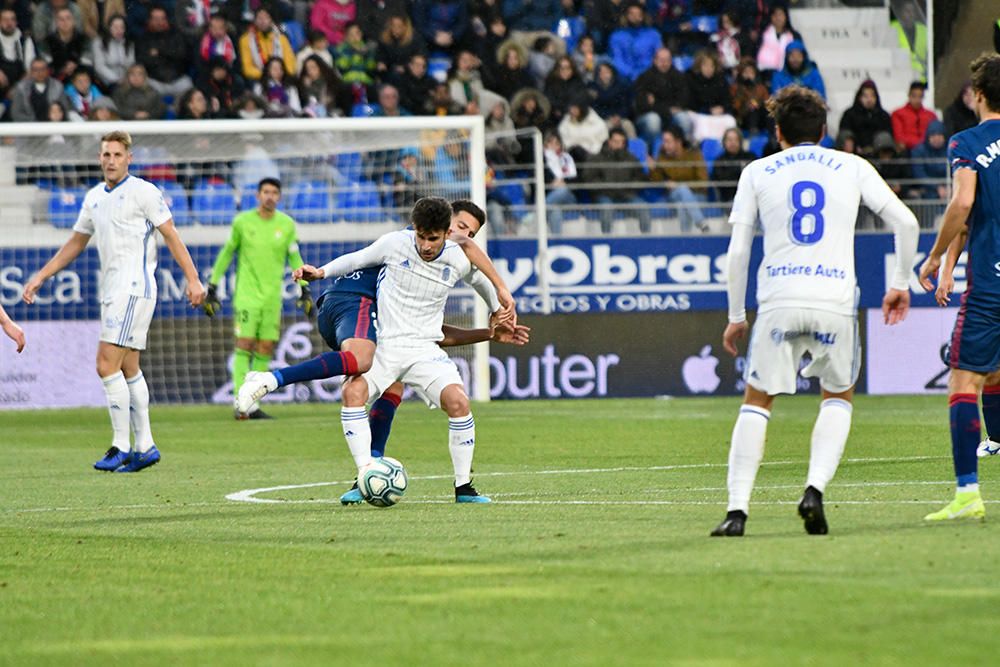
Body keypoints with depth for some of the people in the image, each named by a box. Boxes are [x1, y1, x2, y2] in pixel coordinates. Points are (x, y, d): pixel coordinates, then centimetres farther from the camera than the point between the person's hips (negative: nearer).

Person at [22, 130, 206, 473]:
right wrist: (40, 277, 22)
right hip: (112, 290, 8)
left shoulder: (142, 191, -6)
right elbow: (75, 243, 25)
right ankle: (144, 446, 12)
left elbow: (171, 236, -7)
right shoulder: (94, 198, 16)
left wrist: (192, 279, -14)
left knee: (107, 365, -14)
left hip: (134, 289, -8)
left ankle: (121, 446, -11)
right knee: (128, 369, 9)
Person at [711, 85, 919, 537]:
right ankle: (815, 489, 0)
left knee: (757, 401, 12)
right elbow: (906, 223, 6)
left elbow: (737, 253, 7)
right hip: (836, 301, 0)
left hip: (779, 301, 0)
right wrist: (900, 284, 17)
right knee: (839, 397, 21)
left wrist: (736, 317, 15)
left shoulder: (757, 173, 11)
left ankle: (737, 509, 1)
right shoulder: (852, 168, 12)